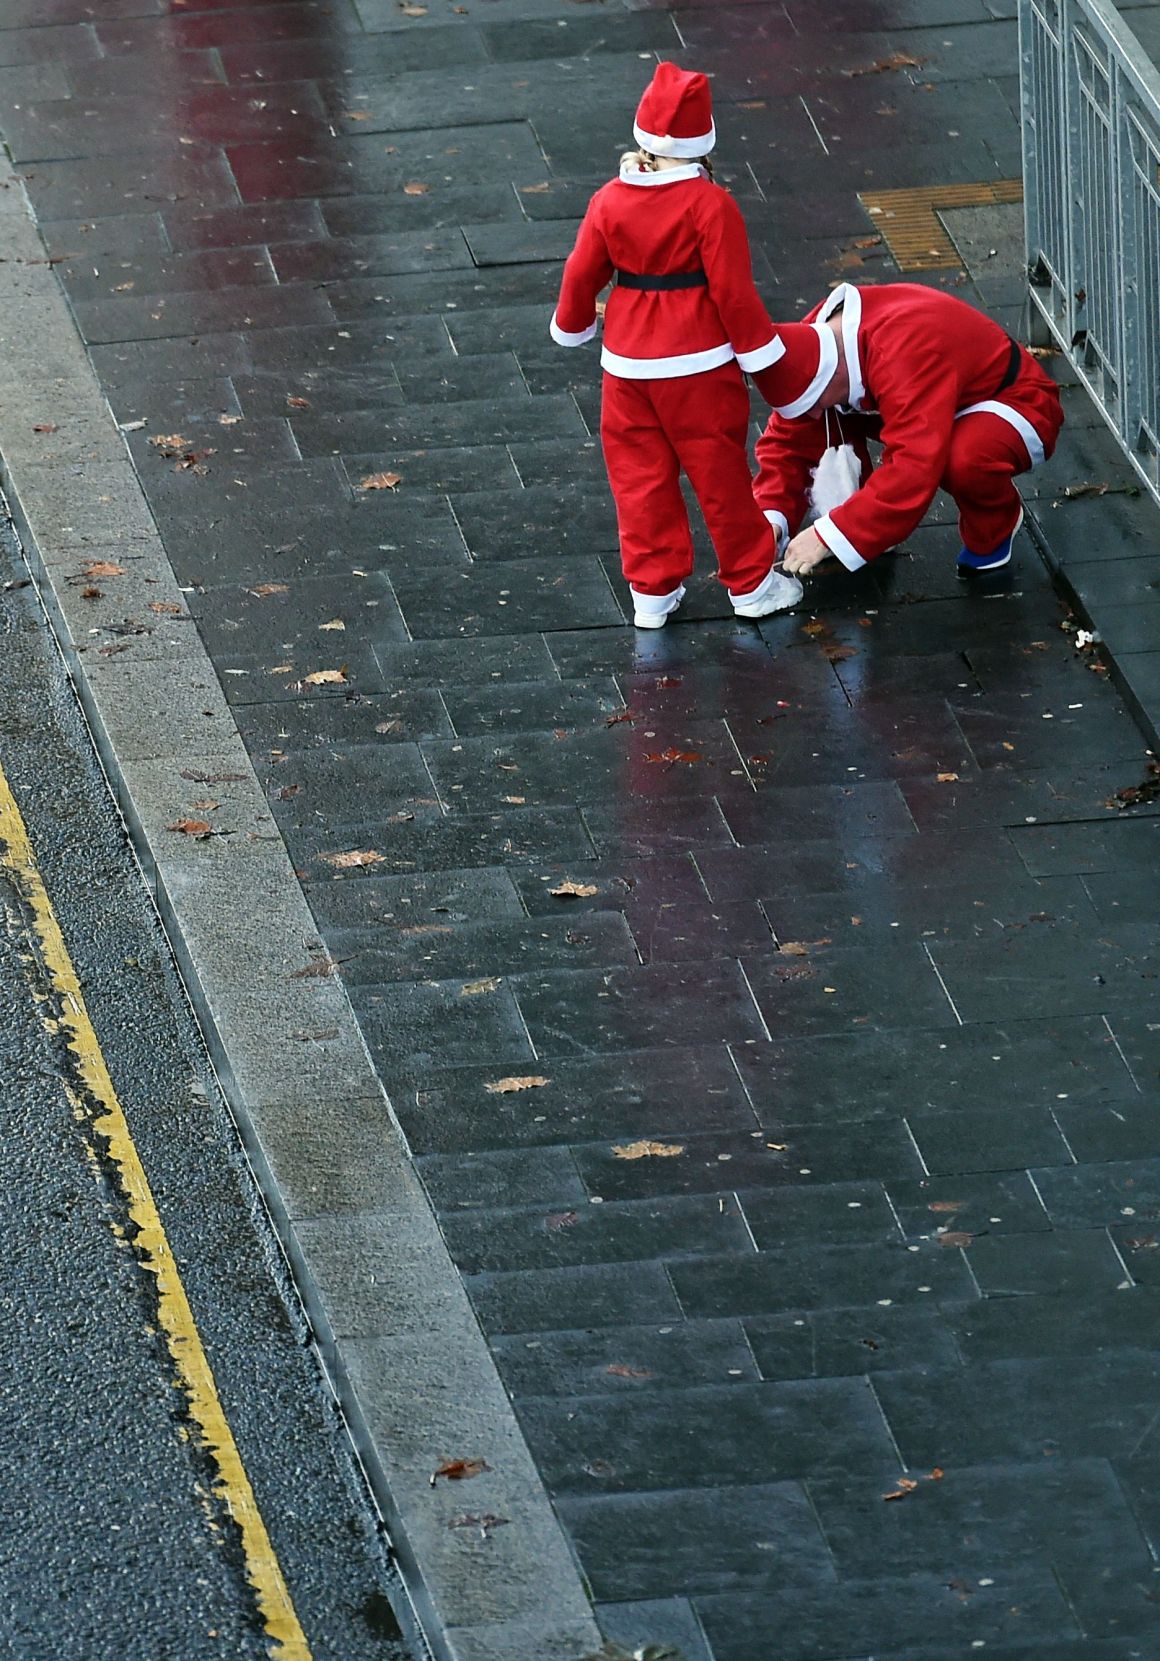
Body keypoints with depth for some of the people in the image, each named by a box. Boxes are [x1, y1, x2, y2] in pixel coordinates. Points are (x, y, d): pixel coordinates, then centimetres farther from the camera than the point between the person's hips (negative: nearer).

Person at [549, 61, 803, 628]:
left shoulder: (610, 202, -4)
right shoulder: (710, 205, -16)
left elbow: (581, 274, 4)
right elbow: (732, 289, -15)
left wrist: (572, 325, 25)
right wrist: (762, 353, -4)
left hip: (628, 363, 3)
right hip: (700, 363, -3)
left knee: (640, 475, 13)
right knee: (720, 473, 8)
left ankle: (652, 591, 18)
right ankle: (751, 584, 19)